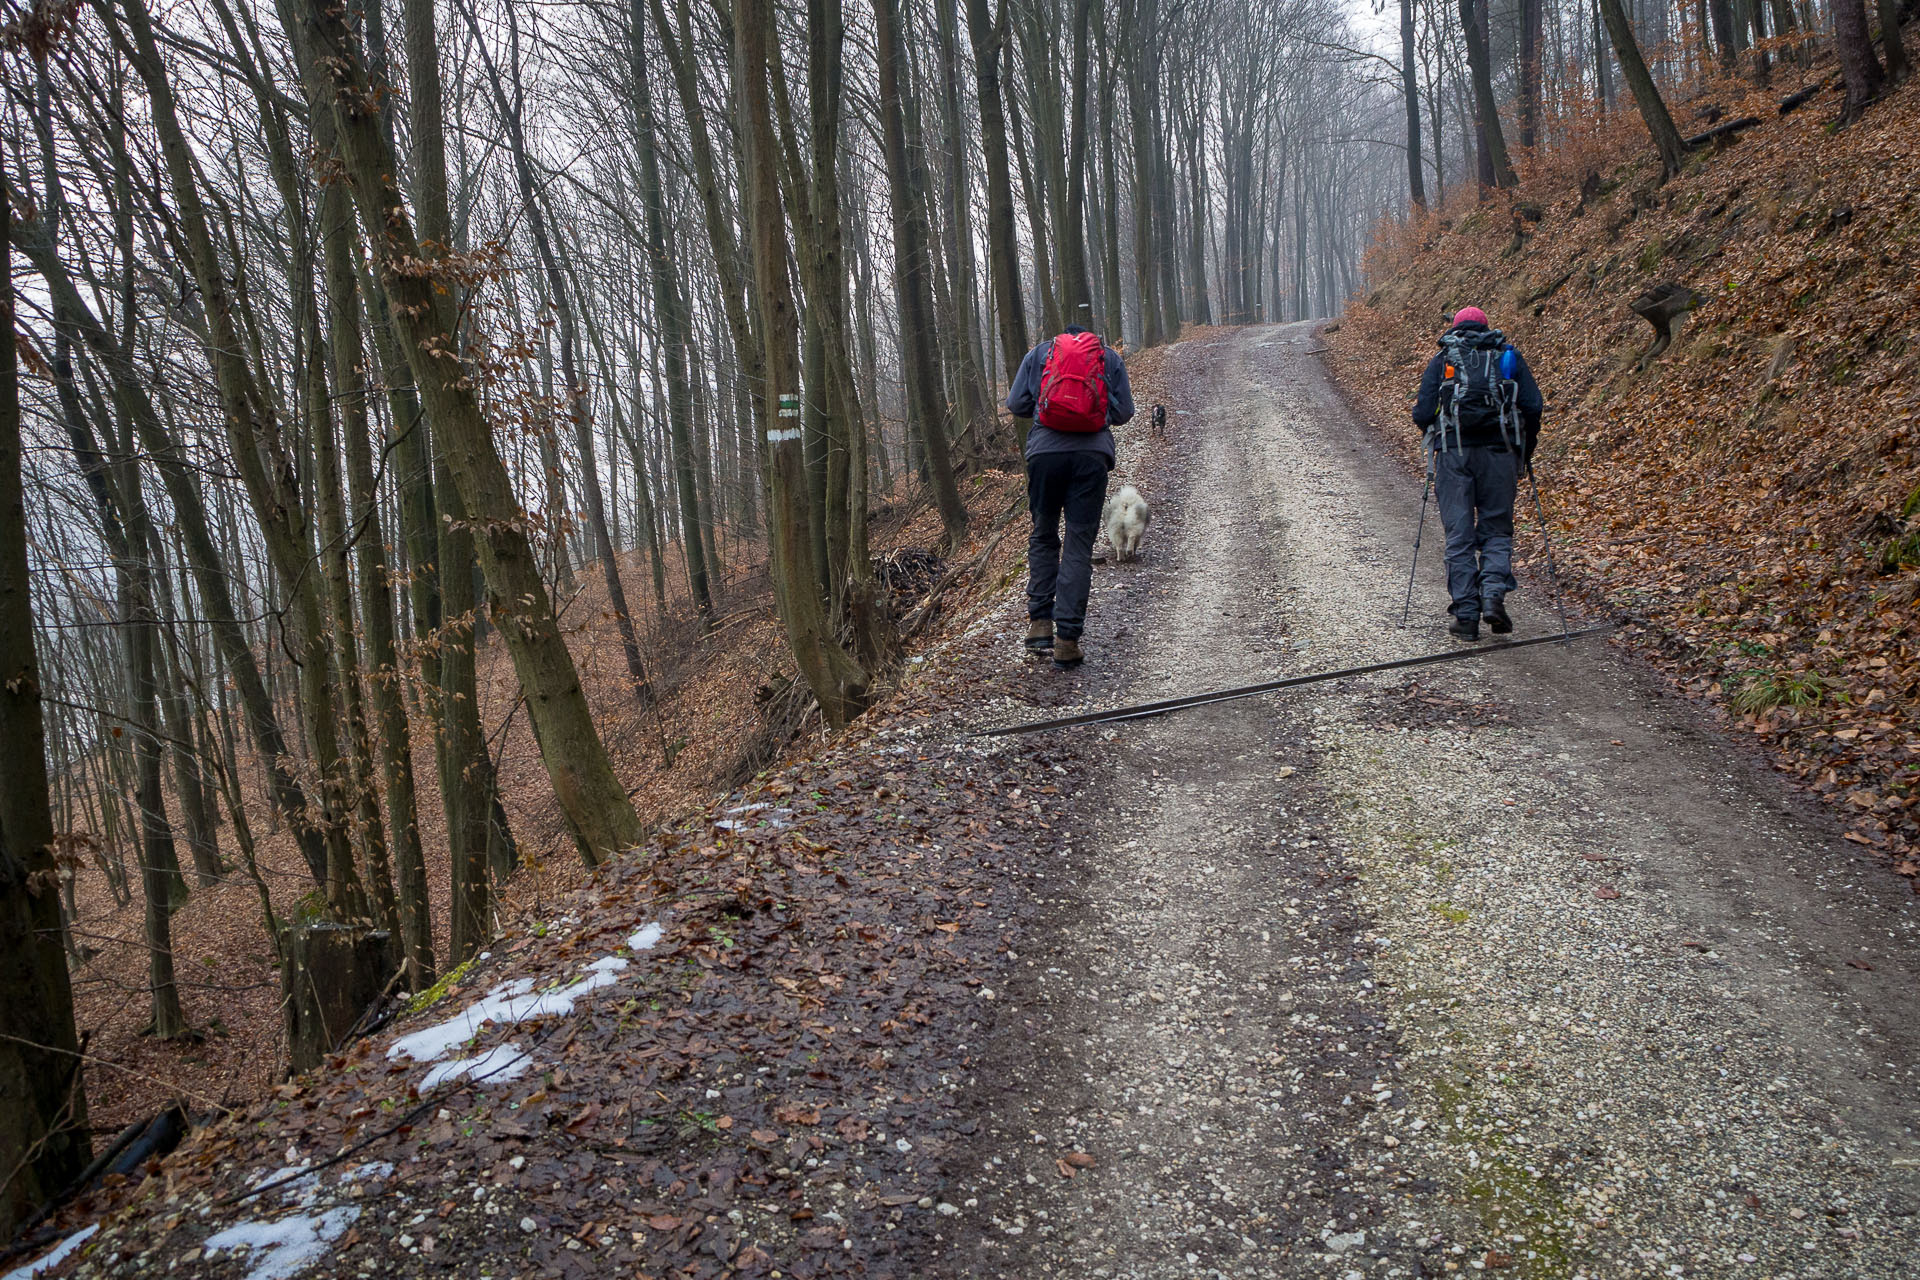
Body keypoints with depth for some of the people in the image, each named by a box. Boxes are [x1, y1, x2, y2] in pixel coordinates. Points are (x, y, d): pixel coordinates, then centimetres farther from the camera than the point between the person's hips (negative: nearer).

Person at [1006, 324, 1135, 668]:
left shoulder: (1039, 353, 16)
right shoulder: (1111, 357, 16)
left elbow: (1015, 404, 10)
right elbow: (1124, 411, 12)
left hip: (1045, 451, 1)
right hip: (1092, 454, 0)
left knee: (1043, 537, 17)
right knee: (1079, 545, 1)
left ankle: (1039, 621, 7)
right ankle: (1067, 638, -3)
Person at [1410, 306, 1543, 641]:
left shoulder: (1440, 361, 12)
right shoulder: (1508, 356, 14)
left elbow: (1422, 415, 2)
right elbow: (1533, 406, 3)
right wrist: (1525, 450, 14)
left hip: (1453, 453, 0)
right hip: (1499, 450, 0)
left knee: (1459, 536, 4)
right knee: (1496, 530, 11)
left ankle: (1466, 614, 1)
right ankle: (1494, 594, -11)